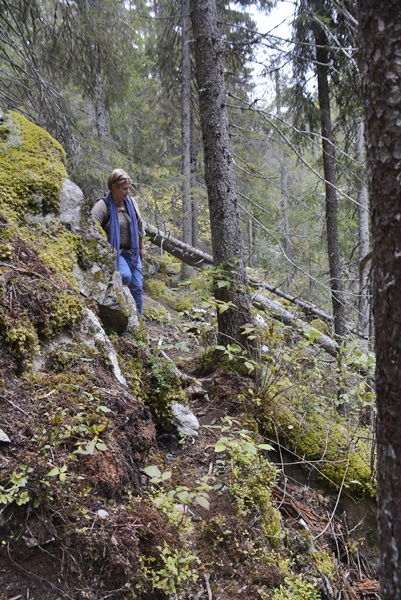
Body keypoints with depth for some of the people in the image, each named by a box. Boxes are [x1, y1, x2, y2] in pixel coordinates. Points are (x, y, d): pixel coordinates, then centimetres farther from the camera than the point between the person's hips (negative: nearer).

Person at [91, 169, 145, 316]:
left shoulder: (130, 202, 4)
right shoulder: (103, 206, -15)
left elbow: (140, 225, 16)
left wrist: (141, 248, 20)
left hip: (132, 251, 6)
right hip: (114, 251, -5)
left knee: (137, 287, 3)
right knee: (125, 276, -32)